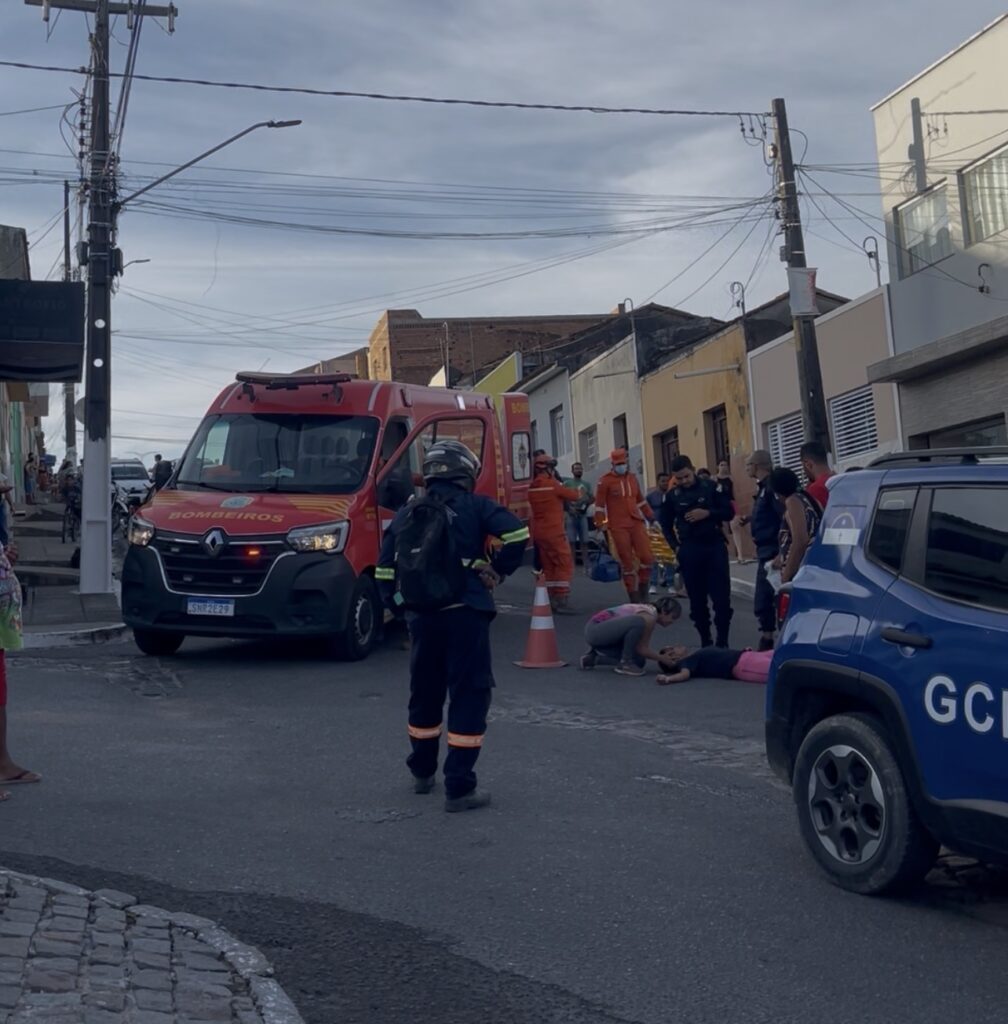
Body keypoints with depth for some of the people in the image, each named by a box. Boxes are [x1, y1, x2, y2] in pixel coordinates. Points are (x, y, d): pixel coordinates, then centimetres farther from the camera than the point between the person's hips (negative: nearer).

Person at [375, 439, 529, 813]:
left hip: (421, 615, 5)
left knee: (424, 693, 20)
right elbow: (517, 535, -13)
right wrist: (497, 570, 2)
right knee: (469, 694, -1)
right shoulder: (475, 506, 1)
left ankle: (422, 772, 35)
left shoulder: (407, 512, 14)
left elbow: (385, 566, 13)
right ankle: (459, 787, -4)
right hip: (465, 613, -5)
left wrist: (396, 603, 24)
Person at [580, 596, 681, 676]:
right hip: (595, 630, -10)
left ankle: (594, 657, 14)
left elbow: (643, 648, 13)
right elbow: (641, 649, -15)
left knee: (638, 661, 3)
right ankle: (625, 664, -14)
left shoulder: (647, 611, 13)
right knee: (638, 623, -30)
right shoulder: (649, 617, -15)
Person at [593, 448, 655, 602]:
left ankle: (643, 587, 15)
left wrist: (651, 518, 20)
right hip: (618, 527, -4)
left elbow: (640, 500, 22)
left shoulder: (632, 478, 13)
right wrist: (600, 525, -10)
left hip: (636, 523, 4)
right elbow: (599, 504, -6)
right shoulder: (605, 481, -4)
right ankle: (633, 594, 9)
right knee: (626, 561, 0)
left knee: (647, 557, -4)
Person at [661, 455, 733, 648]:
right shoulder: (672, 496, 3)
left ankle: (723, 642, 4)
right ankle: (705, 642, 14)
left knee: (722, 596, -3)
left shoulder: (711, 487, -1)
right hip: (689, 550, 1)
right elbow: (666, 525, 12)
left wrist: (707, 513, -16)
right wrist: (676, 546, 1)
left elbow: (729, 512, 0)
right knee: (697, 599, 5)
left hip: (715, 546, -1)